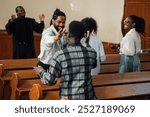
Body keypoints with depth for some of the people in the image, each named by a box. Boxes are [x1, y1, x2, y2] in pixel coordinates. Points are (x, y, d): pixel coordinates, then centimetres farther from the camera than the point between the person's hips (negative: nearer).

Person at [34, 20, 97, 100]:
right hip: (88, 98, 3)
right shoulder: (91, 52, -4)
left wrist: (41, 72, 12)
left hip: (68, 98, -2)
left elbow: (50, 80, -10)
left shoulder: (60, 55, -14)